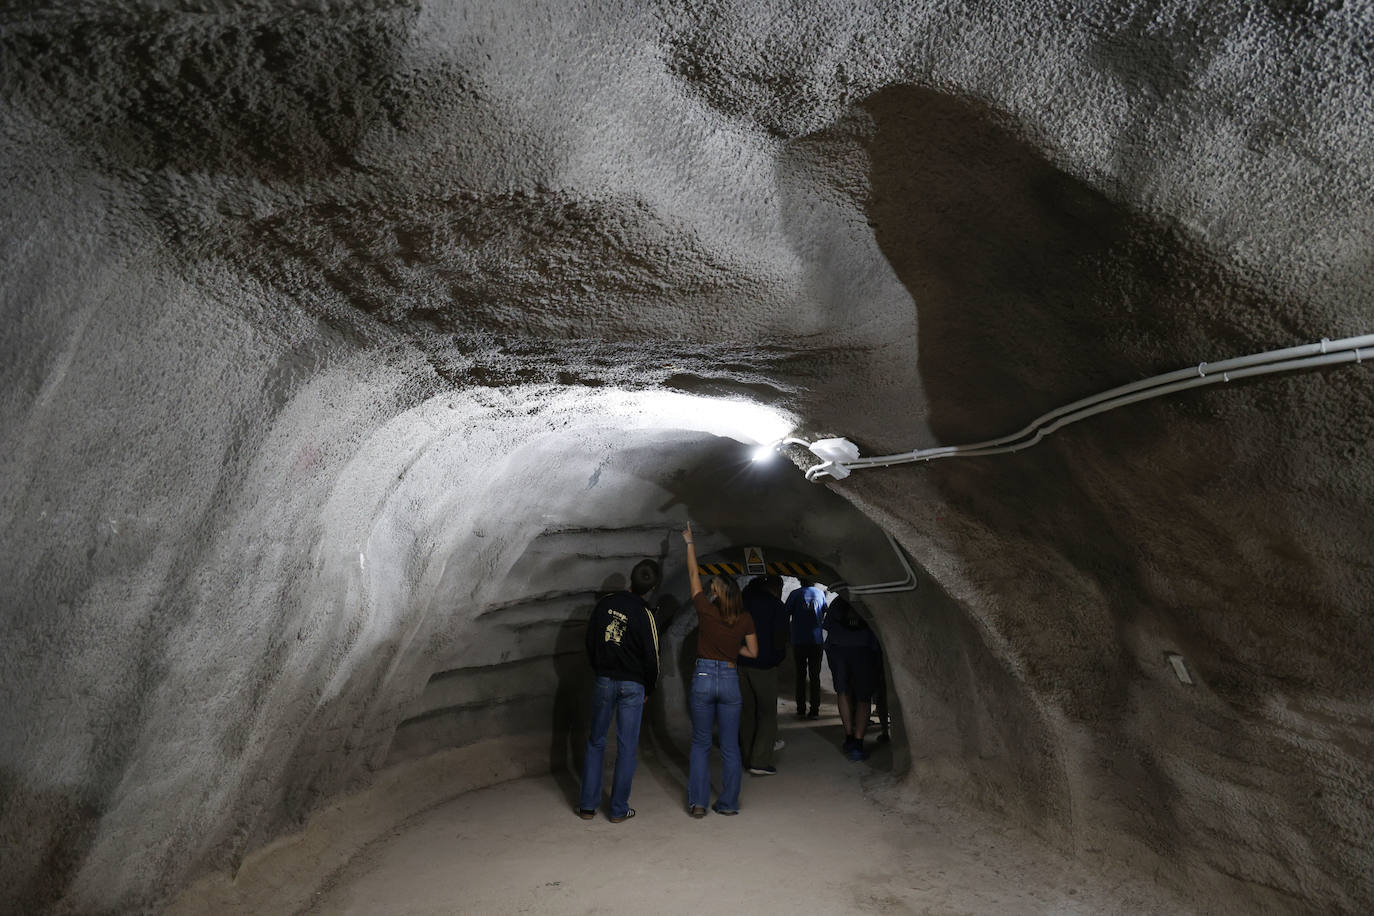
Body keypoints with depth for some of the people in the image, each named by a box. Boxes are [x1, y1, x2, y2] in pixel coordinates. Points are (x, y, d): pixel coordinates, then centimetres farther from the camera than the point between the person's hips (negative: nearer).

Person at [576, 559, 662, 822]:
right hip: (632, 685, -3)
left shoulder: (606, 602, -1)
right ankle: (619, 810, 12)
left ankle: (587, 805, 17)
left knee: (596, 742, 14)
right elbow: (652, 659, -8)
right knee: (627, 746, 6)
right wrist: (647, 691, 7)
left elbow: (590, 640, 7)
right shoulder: (644, 615, -13)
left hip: (603, 681, 3)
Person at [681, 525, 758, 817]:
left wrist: (689, 543, 14)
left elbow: (694, 574, 3)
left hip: (703, 678, -1)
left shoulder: (705, 610, -9)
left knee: (700, 743, 11)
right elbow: (753, 653, 5)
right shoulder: (745, 619, -4)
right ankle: (728, 803, 17)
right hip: (730, 680, 1)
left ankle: (697, 802, 11)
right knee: (730, 746, 10)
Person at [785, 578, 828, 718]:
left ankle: (801, 710, 5)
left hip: (799, 641, -1)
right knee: (815, 676, 7)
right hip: (817, 641, 1)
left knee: (800, 676, 6)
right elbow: (824, 614, 16)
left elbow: (786, 616, -2)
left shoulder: (795, 594, -1)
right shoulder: (820, 593, 4)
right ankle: (815, 710, 4)